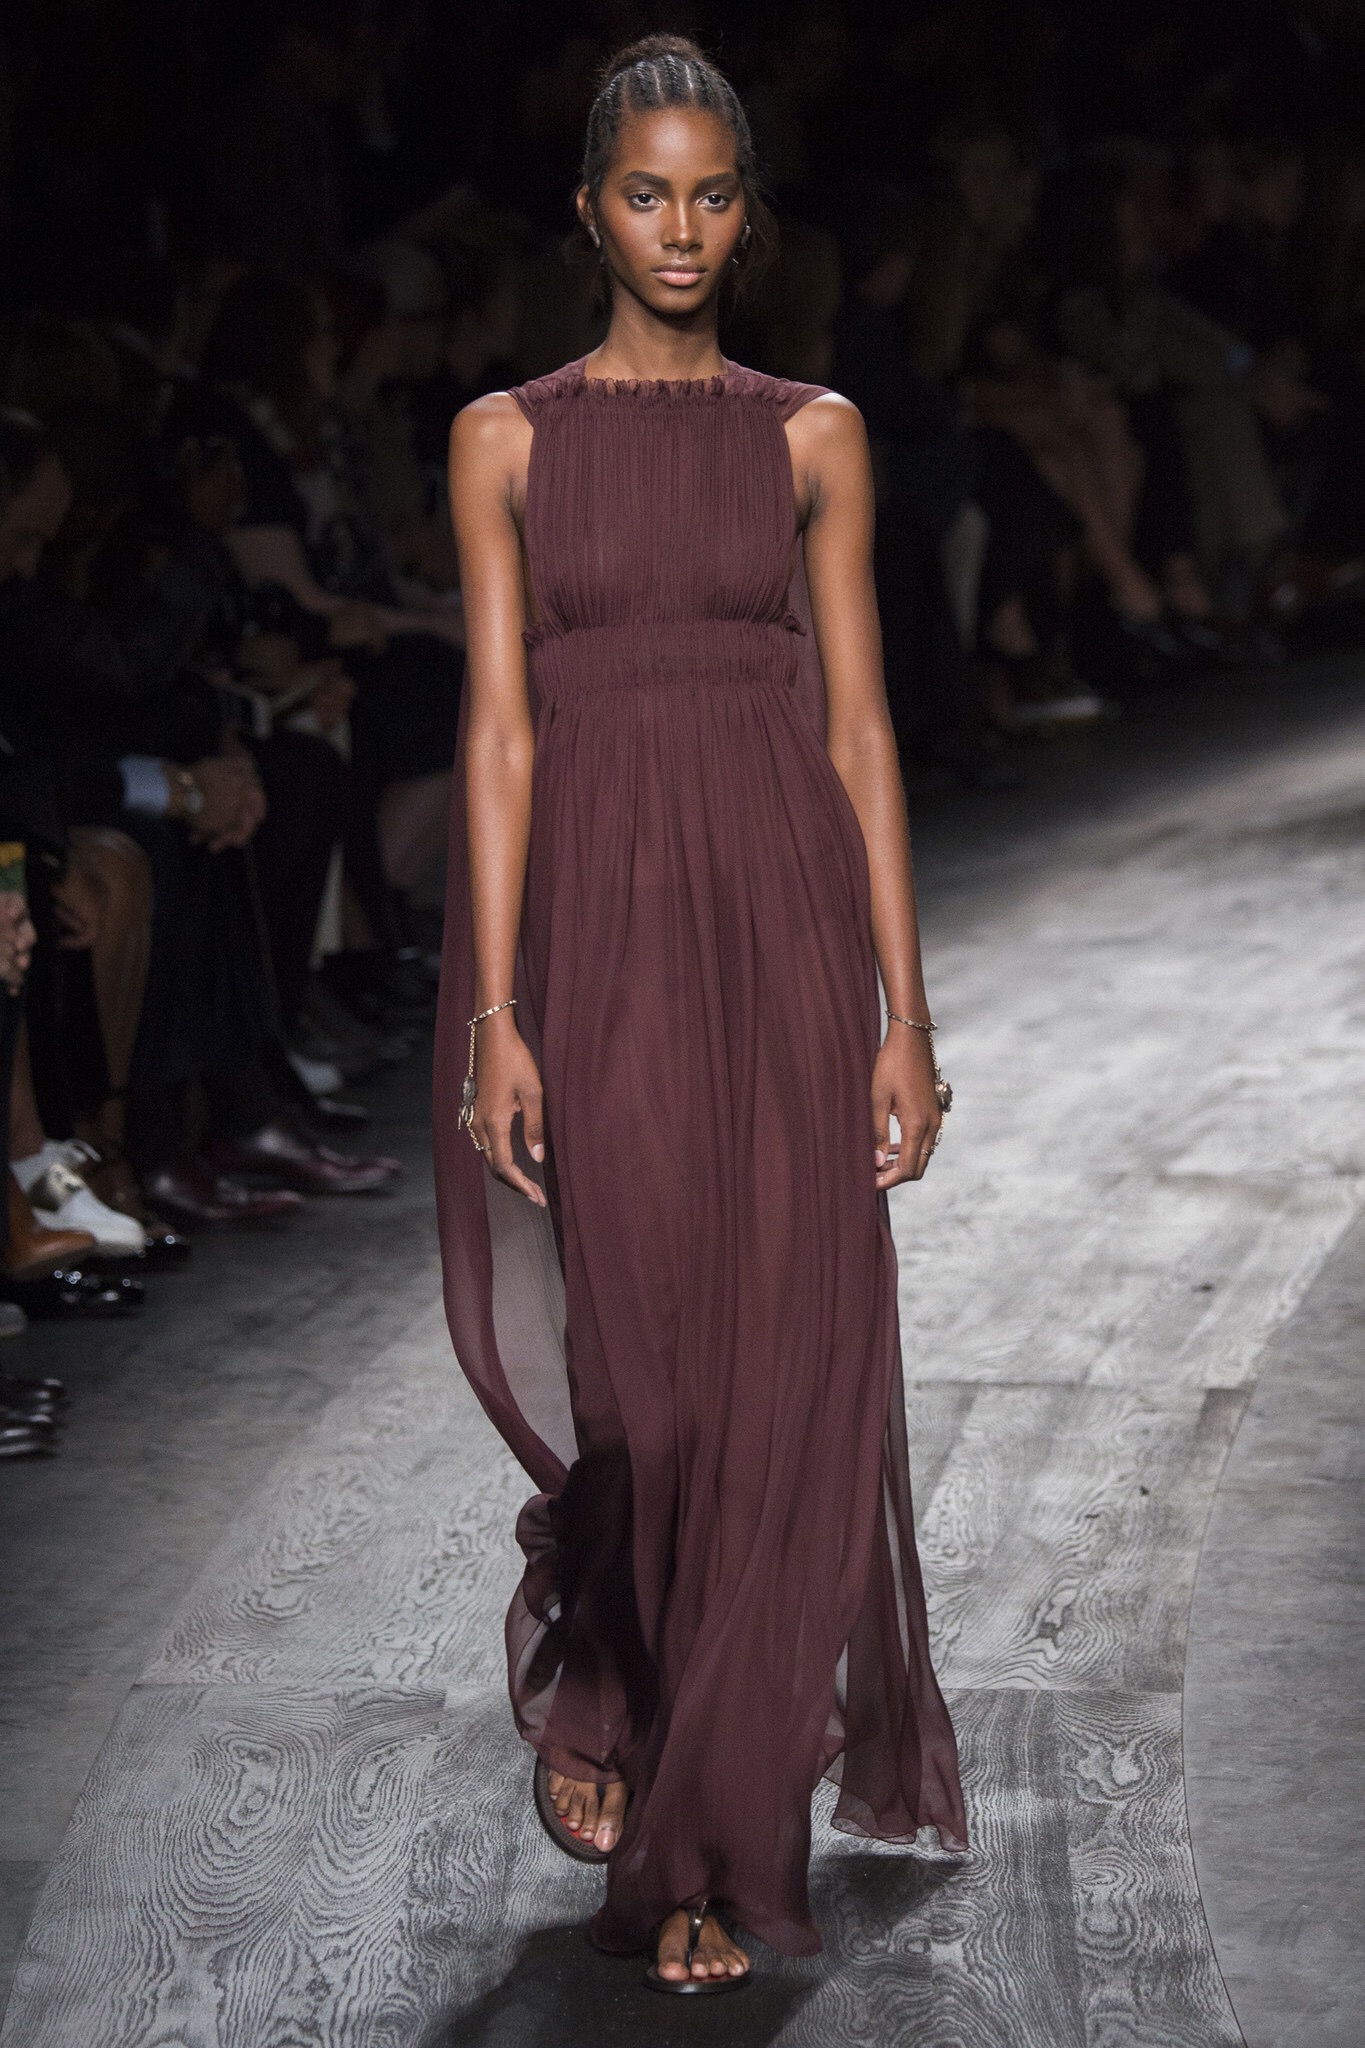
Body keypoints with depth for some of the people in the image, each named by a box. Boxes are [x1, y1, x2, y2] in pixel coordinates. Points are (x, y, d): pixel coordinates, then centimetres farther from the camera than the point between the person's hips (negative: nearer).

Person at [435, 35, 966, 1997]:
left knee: (781, 1373, -2)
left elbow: (860, 726, 4)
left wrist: (904, 1010, -1)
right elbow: (500, 728, -1)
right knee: (627, 1369, 0)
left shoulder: (816, 436, 7)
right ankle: (583, 1689, 30)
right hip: (588, 921, -1)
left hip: (780, 918, 1)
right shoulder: (509, 436, 4)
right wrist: (494, 1016, -8)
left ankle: (719, 1848, 10)